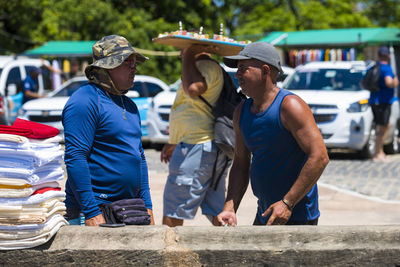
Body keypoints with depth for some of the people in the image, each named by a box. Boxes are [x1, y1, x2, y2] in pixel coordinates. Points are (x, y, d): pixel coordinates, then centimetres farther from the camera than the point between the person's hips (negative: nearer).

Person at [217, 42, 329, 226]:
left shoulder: (289, 106, -15)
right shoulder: (241, 112, 9)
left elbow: (319, 157, -21)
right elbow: (240, 164, 14)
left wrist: (287, 203, -23)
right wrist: (230, 208, 0)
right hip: (264, 215, 8)